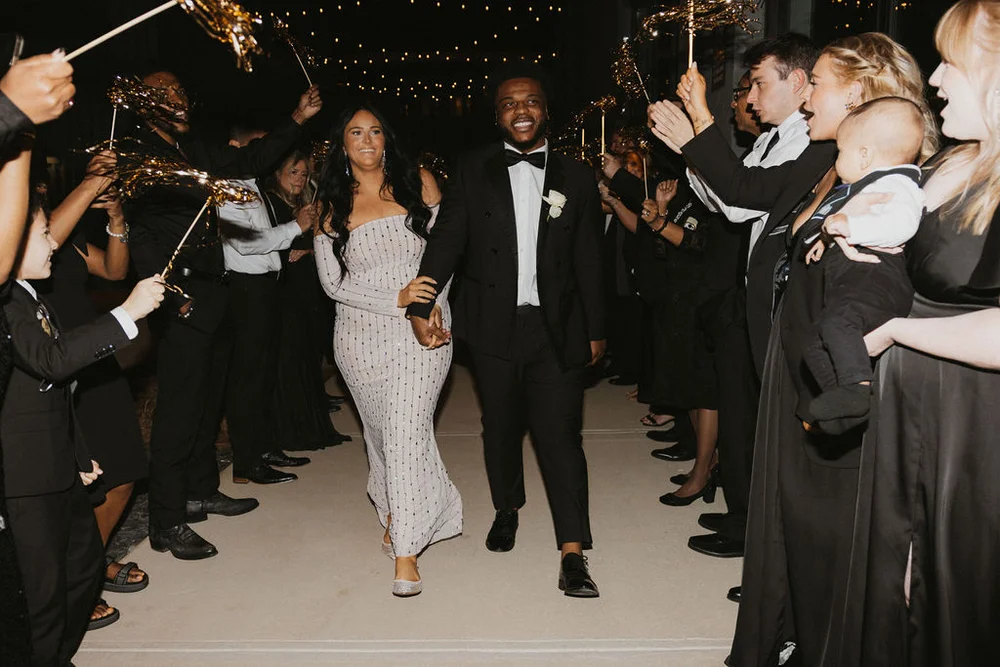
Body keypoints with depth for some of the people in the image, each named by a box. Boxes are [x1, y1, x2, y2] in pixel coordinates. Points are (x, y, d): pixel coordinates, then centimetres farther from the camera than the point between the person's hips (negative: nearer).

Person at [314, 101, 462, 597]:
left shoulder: (418, 183, 3)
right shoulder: (332, 207, 5)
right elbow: (333, 282, 0)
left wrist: (432, 302, -9)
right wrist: (395, 300, -13)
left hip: (423, 331, -2)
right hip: (362, 336, 2)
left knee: (407, 429, -11)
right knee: (380, 429, 14)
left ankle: (405, 551, -3)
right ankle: (393, 511, 39)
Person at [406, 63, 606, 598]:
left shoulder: (575, 177, 6)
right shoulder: (473, 172, 4)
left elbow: (588, 261, 7)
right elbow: (445, 240, -4)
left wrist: (595, 329, 8)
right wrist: (421, 303, -15)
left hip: (556, 329, -1)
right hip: (494, 327, 1)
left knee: (560, 434, -6)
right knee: (500, 428, 16)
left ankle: (572, 554, 1)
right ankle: (507, 509, 41)